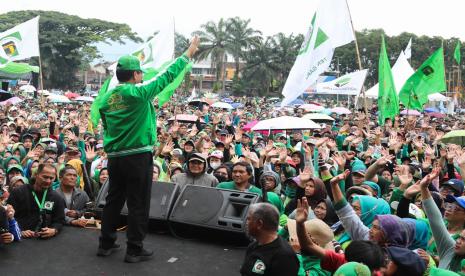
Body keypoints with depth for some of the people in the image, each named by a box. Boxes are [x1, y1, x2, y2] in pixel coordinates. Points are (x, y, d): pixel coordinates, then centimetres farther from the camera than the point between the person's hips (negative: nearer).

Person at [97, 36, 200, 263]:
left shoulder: (106, 99, 6)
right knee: (138, 205, 3)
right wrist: (188, 53, 1)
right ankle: (134, 250, 11)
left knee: (113, 200, 17)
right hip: (138, 157, -6)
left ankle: (106, 244, 26)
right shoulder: (139, 93, -13)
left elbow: (107, 126, 15)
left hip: (114, 157, 7)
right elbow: (167, 76, -8)